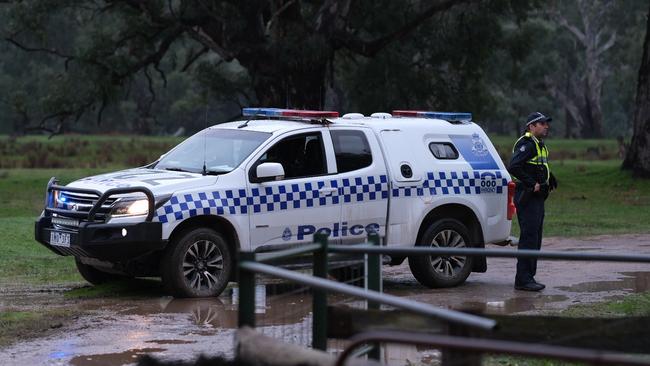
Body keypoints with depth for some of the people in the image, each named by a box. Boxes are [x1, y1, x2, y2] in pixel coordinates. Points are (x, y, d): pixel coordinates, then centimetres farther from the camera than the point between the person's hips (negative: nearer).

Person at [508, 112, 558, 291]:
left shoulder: (540, 145, 18)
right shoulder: (526, 144, -14)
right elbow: (513, 167, -27)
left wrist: (551, 181, 16)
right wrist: (532, 184, -23)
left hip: (537, 198, 10)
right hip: (527, 198, -10)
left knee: (535, 239, 13)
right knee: (529, 238, -11)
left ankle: (529, 277, 19)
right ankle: (523, 280, -9)